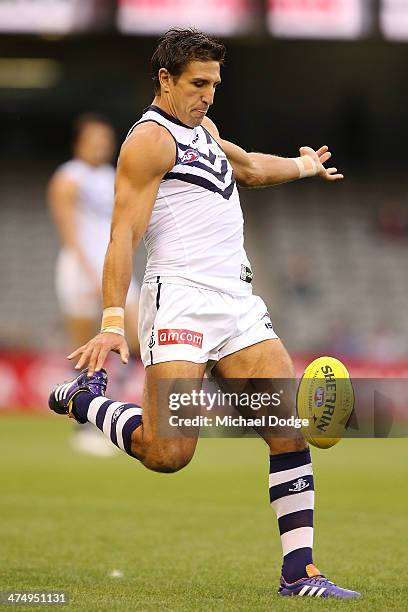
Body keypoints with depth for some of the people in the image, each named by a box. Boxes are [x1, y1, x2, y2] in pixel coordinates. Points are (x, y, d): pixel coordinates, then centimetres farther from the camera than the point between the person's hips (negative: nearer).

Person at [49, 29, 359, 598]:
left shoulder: (203, 128, 24)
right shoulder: (150, 139, -4)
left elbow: (249, 167, 48)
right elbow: (123, 236, -12)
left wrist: (306, 165, 62)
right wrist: (112, 322, -22)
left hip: (237, 298, 8)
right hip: (181, 298, -8)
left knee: (292, 431, -5)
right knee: (168, 453, -18)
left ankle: (299, 572, -3)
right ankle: (86, 398, 10)